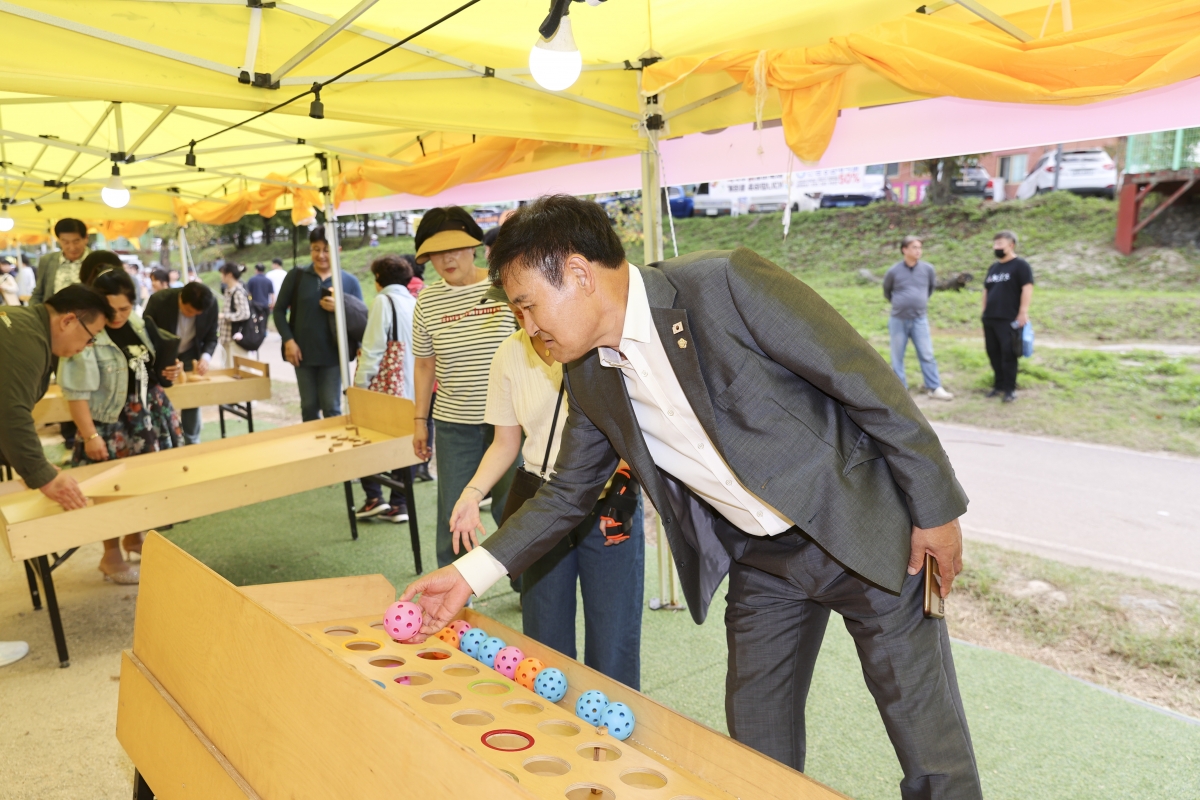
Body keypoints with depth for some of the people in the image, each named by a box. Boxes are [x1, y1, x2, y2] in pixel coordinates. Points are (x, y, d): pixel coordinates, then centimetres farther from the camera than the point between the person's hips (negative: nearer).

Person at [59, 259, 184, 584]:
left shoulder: (141, 326, 2)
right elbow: (76, 392, -19)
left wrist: (171, 371, -4)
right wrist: (89, 435, -19)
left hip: (149, 417, 7)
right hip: (110, 424, -6)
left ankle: (135, 537, 38)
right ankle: (111, 556, 21)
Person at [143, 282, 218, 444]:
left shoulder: (212, 304, -23)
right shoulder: (158, 300, -29)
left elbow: (211, 337, -8)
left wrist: (206, 357, -28)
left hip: (190, 354, 2)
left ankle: (192, 443, 17)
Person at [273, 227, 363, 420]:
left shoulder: (350, 281, 0)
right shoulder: (296, 276, 2)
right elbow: (279, 310, 6)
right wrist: (288, 340, -6)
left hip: (333, 355, -1)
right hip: (302, 354, 2)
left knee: (331, 408, 1)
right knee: (309, 407, 12)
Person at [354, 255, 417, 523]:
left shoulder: (384, 301, -8)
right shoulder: (414, 303, 12)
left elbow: (373, 348, -14)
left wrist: (360, 385, -10)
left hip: (385, 386, -6)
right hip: (410, 387, 7)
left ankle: (374, 497, 2)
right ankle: (399, 504, 11)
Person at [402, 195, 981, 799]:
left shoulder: (726, 284, -23)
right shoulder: (590, 378, -2)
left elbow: (869, 381, -17)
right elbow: (567, 493, 9)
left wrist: (935, 511, -11)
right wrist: (471, 573, 0)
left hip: (864, 531, -5)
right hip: (761, 562, 5)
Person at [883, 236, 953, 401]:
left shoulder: (928, 269, -2)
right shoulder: (894, 271, -7)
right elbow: (886, 291, 11)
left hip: (919, 320, 1)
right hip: (898, 320, -1)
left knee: (927, 355, 0)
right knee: (897, 357, 6)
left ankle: (935, 389, 5)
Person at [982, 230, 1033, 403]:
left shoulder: (1020, 265, -3)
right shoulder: (993, 267, 19)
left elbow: (1027, 288, -11)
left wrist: (1023, 313, -17)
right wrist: (984, 312, 18)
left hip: (1009, 320, -7)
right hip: (989, 319, 7)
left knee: (1008, 354, -7)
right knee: (994, 353, 10)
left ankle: (1010, 389, 0)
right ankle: (998, 386, 20)